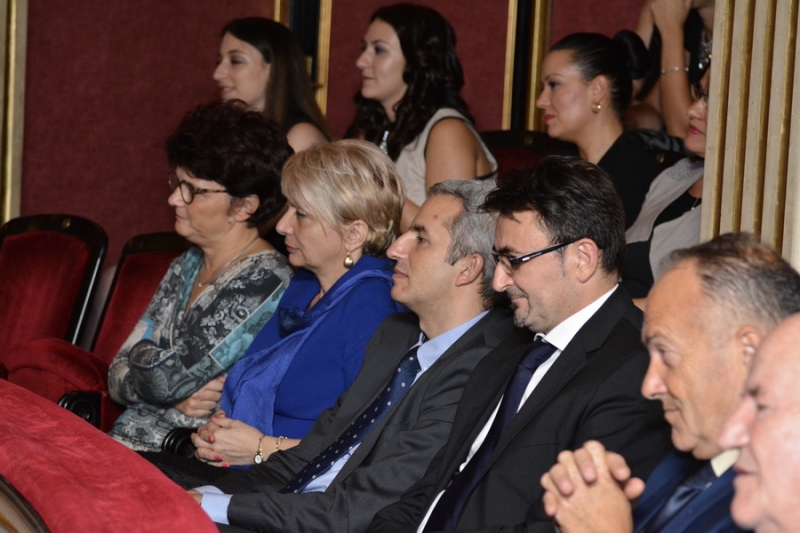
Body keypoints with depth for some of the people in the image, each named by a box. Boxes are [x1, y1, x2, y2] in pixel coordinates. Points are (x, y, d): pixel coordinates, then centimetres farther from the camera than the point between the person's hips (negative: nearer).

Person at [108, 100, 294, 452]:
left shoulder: (265, 283, -13)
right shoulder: (185, 269, 13)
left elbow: (166, 378, -17)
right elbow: (118, 378, 11)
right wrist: (178, 394, -8)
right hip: (121, 446, 8)